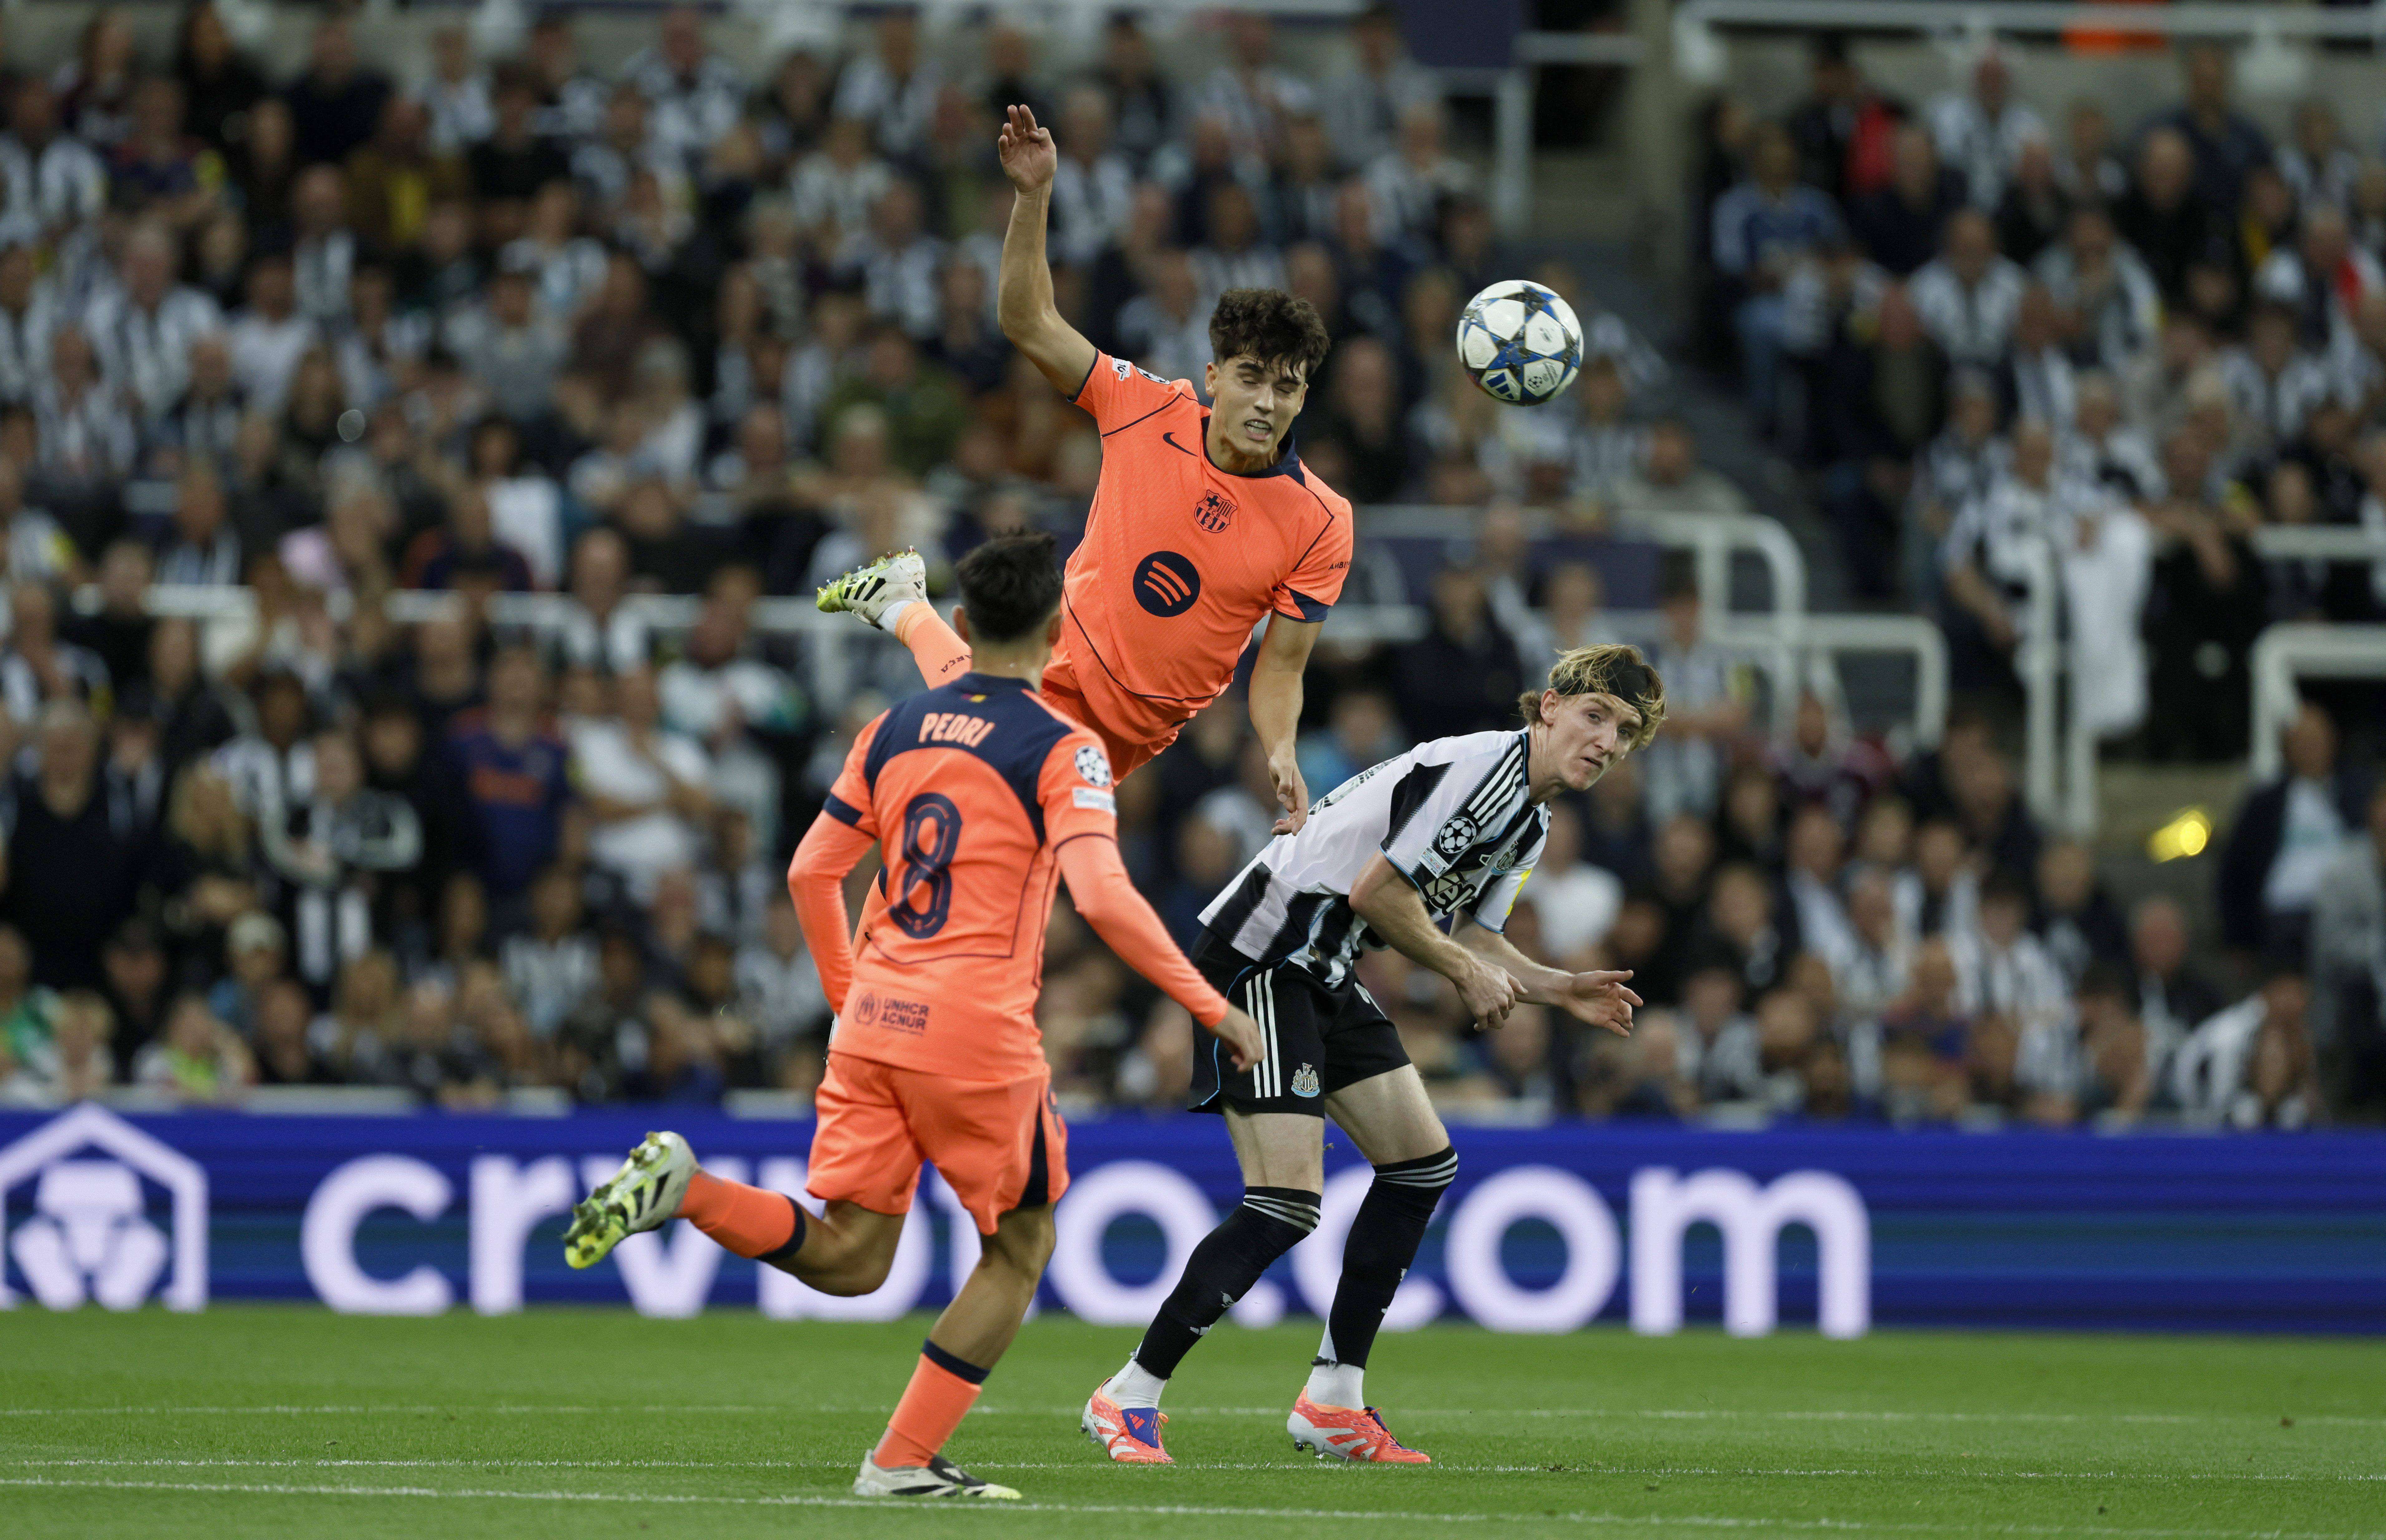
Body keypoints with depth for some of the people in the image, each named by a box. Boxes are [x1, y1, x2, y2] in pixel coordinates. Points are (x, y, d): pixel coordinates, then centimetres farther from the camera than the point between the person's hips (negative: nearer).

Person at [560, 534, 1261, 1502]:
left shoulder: (894, 730, 12)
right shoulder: (1062, 750, -6)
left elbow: (811, 871, 15)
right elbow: (1103, 897, -18)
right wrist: (1212, 1008, -12)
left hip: (873, 1022, 5)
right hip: (978, 1029, -5)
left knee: (849, 1259, 9)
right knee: (1021, 1250, 13)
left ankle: (682, 1189, -15)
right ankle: (903, 1461, 5)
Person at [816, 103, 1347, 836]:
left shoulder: (1321, 522, -18)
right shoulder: (1151, 411, -14)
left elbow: (1281, 667, -13)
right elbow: (1029, 324, -11)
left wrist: (1281, 755, -32)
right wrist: (1033, 197, -24)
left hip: (1130, 731, 0)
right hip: (1057, 659, 0)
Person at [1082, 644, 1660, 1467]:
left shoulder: (1530, 824, 13)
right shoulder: (1482, 771, -19)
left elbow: (1469, 935, 20)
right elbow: (1375, 890, -22)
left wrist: (1558, 989, 5)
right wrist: (1466, 970, -10)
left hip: (1325, 974, 11)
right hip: (1259, 959, -11)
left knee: (1422, 1162, 10)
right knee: (1286, 1203, -15)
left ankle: (1334, 1399, 15)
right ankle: (1128, 1399, -6)